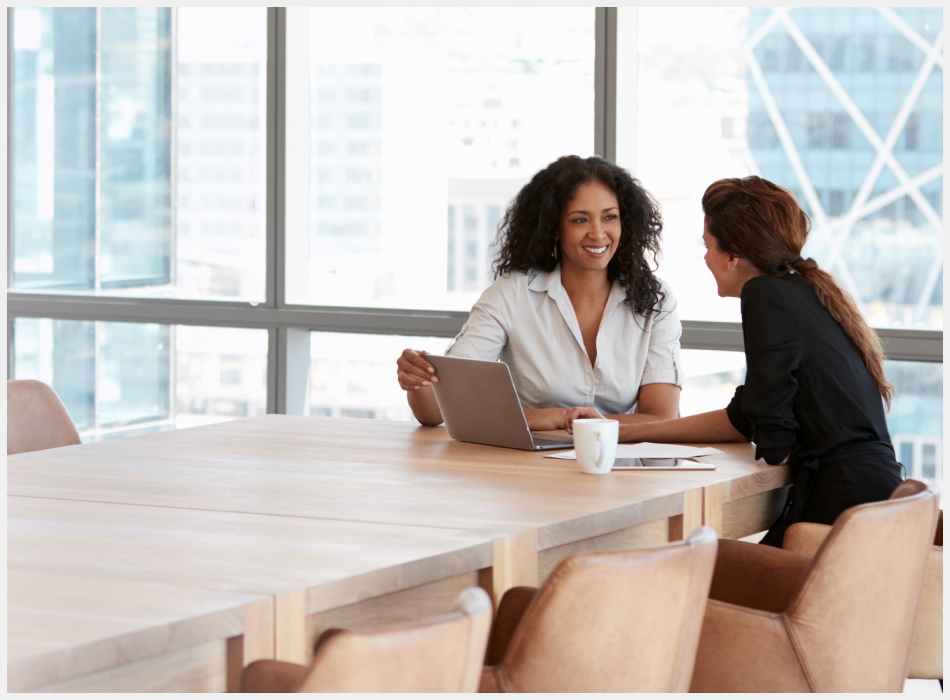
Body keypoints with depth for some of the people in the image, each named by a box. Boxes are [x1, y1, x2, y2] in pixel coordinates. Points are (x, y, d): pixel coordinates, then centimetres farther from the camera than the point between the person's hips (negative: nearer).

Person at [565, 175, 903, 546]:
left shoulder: (765, 295, -9)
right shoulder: (804, 292, 19)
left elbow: (774, 441, -11)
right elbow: (744, 419, 25)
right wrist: (624, 432, 26)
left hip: (843, 499, -9)